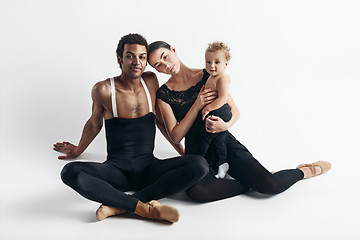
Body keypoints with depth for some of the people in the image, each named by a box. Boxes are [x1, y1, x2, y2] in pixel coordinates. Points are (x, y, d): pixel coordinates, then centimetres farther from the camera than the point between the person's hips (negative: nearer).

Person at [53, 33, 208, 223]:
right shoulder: (103, 90, -4)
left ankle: (121, 206, -27)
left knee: (200, 165, -24)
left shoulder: (150, 81, 4)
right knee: (70, 172, -31)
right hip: (116, 168, -2)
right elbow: (94, 123, 15)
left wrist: (180, 149, 22)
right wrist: (78, 151, 28)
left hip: (149, 167, 3)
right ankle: (145, 209, -33)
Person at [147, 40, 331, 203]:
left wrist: (225, 125, -21)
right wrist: (197, 106, -17)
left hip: (224, 142, 1)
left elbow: (235, 111, 4)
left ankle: (303, 171, 13)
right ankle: (249, 183, -14)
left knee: (270, 185, -20)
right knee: (196, 191, -36)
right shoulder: (164, 94, 0)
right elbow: (175, 136, -5)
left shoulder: (208, 76, 2)